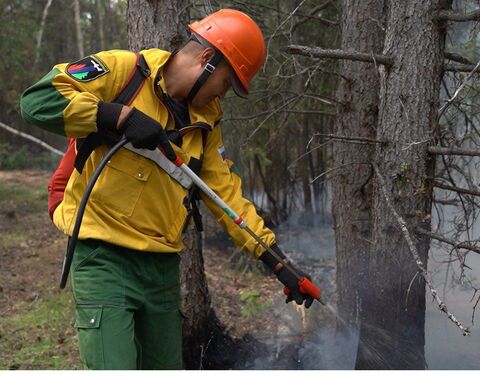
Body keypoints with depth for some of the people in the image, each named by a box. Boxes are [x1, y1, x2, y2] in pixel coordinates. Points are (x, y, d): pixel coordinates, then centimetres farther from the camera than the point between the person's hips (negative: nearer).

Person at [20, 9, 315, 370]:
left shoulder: (206, 120, 9)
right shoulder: (123, 70, -9)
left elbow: (227, 192, 10)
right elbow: (37, 99, -18)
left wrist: (276, 260, 6)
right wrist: (121, 116, -25)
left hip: (164, 266, 7)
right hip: (105, 259, -7)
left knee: (167, 367, 16)